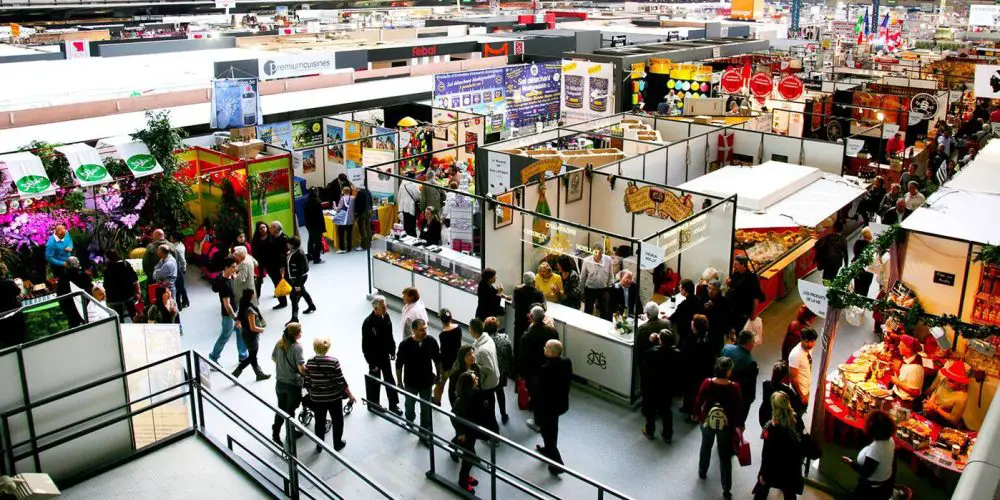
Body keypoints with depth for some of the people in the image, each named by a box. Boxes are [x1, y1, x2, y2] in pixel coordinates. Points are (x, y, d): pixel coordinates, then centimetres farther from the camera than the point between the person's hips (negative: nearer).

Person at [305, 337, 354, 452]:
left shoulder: (309, 363, -10)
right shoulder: (333, 361, -19)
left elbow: (307, 383, -3)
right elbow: (341, 382, -16)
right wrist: (350, 395, -4)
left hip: (317, 398, 3)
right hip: (334, 397, -2)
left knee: (320, 422, 20)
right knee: (337, 421, 19)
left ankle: (319, 446, 33)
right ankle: (338, 444, 32)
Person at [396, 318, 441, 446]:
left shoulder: (431, 341, -17)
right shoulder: (405, 344, -23)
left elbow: (437, 359, 0)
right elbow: (399, 364, -12)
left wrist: (438, 374, 9)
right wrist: (399, 382, -5)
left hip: (426, 381, 1)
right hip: (411, 382, -1)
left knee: (426, 409, 11)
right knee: (410, 405, 23)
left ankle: (424, 434, 26)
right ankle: (410, 419, 55)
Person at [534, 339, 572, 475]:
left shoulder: (545, 369, -32)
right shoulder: (567, 363, -11)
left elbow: (540, 390, -23)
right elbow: (569, 380, 3)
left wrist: (532, 400, -5)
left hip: (546, 405, -7)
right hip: (561, 402, 7)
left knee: (547, 432, 10)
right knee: (552, 429, 29)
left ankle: (557, 465, 16)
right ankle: (549, 450, 52)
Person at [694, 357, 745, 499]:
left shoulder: (707, 383, -20)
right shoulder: (734, 387, -24)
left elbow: (699, 401, -7)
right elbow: (738, 409, -14)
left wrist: (696, 414, 12)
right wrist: (739, 426, 1)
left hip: (707, 421, 2)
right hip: (726, 425, -2)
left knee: (706, 447, 29)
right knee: (725, 456, 12)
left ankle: (702, 472, 49)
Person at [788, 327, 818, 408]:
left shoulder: (808, 349, -7)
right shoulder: (796, 355, -32)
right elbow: (793, 378, -26)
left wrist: (807, 390, 16)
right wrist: (801, 395, -19)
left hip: (806, 389, 8)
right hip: (799, 392, -8)